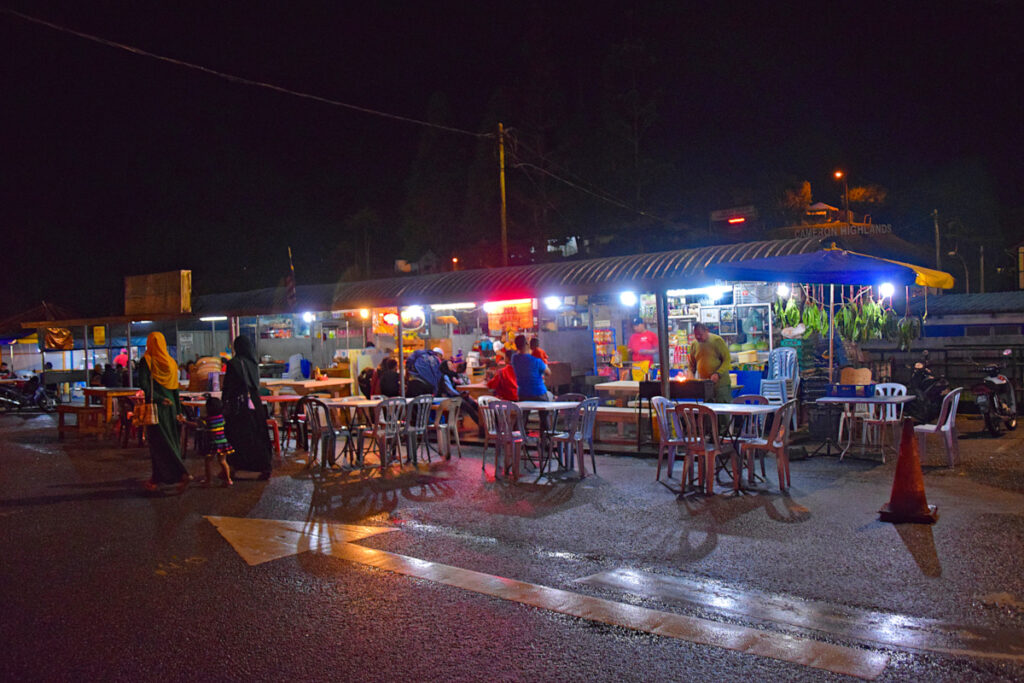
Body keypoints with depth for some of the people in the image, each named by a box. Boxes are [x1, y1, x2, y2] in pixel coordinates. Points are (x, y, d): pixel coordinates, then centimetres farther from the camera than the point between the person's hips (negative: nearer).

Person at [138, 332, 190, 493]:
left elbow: (143, 383, -17)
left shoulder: (146, 360, -6)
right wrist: (178, 410, 11)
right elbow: (175, 388, 9)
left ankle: (182, 475, -17)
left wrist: (158, 399, -9)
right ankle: (157, 478, 21)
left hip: (155, 407, -5)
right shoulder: (170, 362, 8)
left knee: (160, 443, -3)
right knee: (170, 440, 11)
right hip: (170, 405, 5)